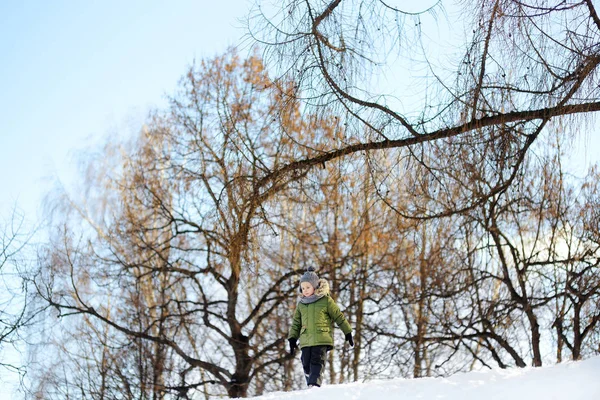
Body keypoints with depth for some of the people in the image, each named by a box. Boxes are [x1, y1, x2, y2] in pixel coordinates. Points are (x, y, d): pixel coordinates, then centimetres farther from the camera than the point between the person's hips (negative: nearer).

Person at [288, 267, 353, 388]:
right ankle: (310, 385, 10)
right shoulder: (301, 304, 15)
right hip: (306, 340, 5)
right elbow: (296, 323, 22)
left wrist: (348, 332, 10)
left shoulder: (326, 300, 1)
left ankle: (314, 385, -26)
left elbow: (339, 317, 7)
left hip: (322, 338, -4)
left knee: (317, 362, -16)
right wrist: (292, 338, 15)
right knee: (306, 365, 0)